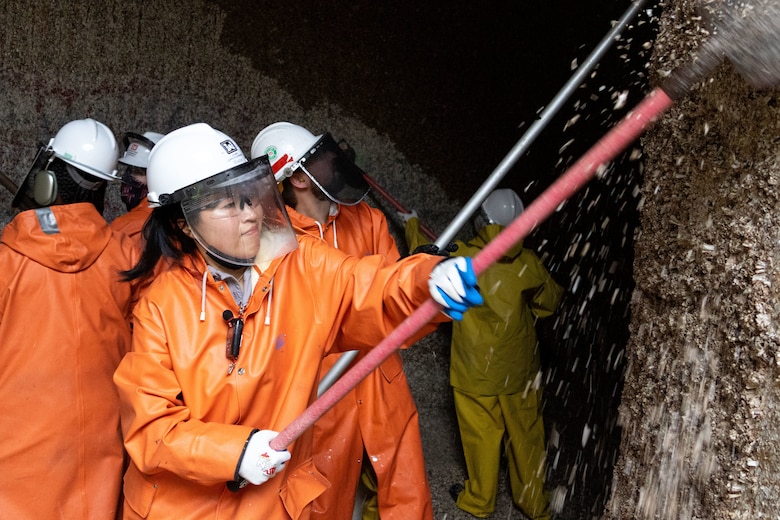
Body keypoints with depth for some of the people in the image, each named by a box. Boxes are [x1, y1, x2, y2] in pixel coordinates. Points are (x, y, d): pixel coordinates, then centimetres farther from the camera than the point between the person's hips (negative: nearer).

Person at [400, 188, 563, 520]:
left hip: (475, 371, -2)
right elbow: (550, 301, 6)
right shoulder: (527, 263, -10)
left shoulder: (461, 258, -16)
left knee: (481, 435, 13)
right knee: (525, 434, 15)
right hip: (519, 368, 2)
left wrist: (412, 225, 23)